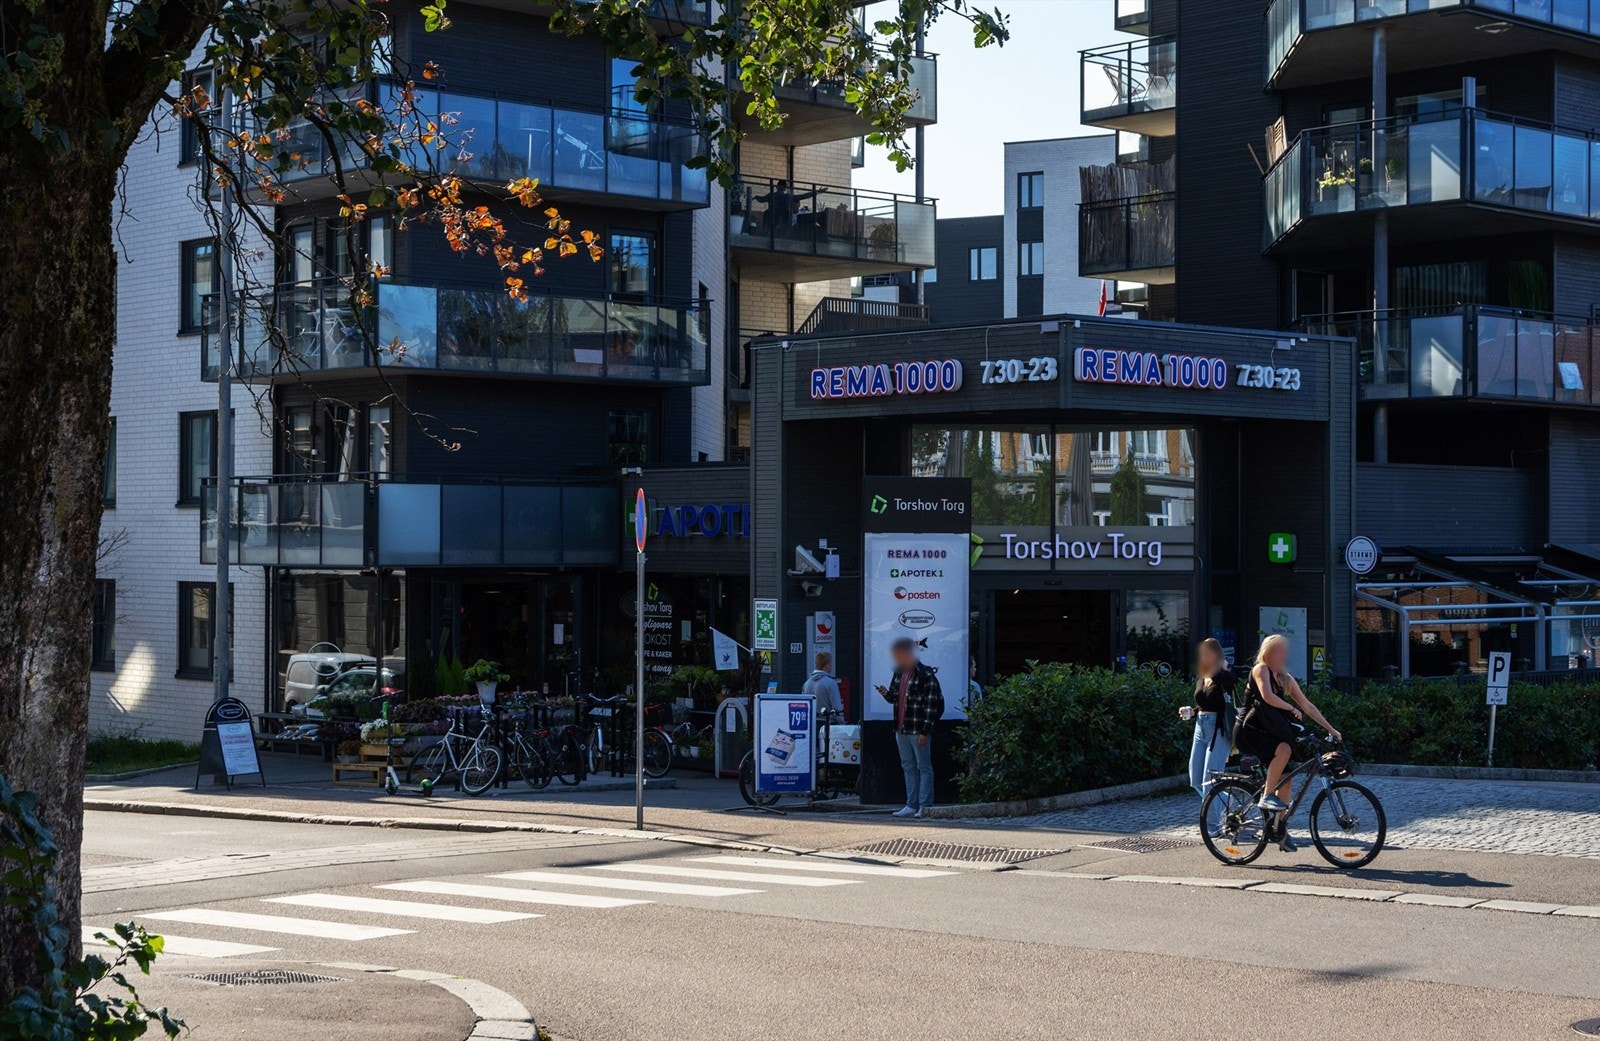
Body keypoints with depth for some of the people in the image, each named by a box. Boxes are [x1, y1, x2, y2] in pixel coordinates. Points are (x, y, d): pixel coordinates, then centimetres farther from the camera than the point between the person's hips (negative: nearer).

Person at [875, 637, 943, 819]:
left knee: (924, 768, -2)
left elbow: (932, 705, -15)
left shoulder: (926, 675, -12)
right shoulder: (899, 673, 12)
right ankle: (912, 805, 18)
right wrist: (887, 694, -2)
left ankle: (925, 806, 0)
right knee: (908, 768, 12)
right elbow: (894, 698, 22)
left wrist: (925, 731, -18)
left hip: (918, 730, -8)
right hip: (901, 729, 8)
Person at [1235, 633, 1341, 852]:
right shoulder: (1260, 670, -10)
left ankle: (1281, 832, 9)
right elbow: (1267, 697, -26)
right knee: (1284, 749, -33)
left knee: (1286, 779, 1)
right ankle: (1266, 797, -23)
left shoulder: (1285, 678, 12)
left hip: (1266, 733, 8)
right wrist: (1292, 708, -22)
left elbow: (1308, 706, 12)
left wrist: (1330, 728, 9)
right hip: (1249, 731, -8)